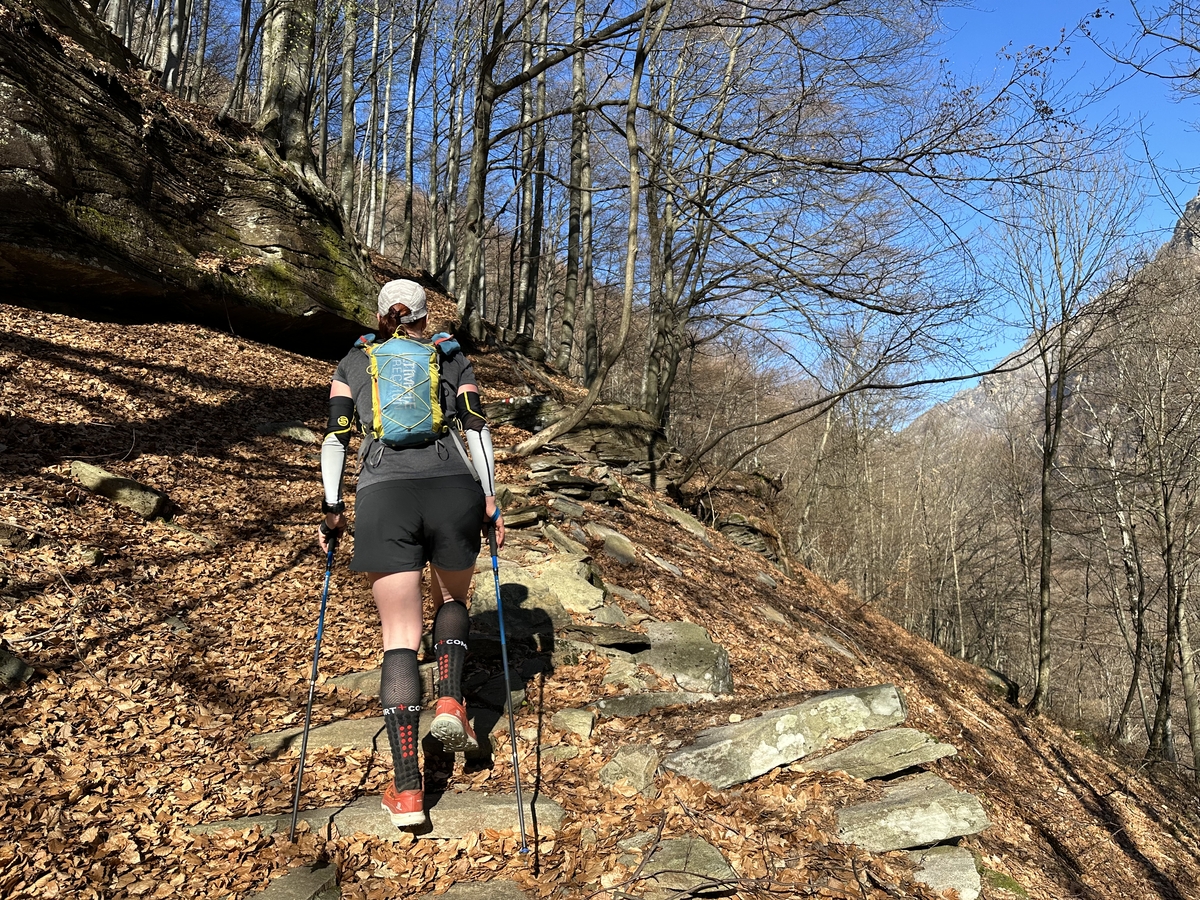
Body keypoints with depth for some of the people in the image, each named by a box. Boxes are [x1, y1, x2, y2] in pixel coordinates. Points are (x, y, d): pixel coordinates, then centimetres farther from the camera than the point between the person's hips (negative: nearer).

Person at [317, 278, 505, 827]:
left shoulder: (353, 362, 21)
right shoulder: (453, 358, 19)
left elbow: (336, 436, 11)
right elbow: (476, 429, 8)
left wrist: (331, 509, 13)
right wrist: (490, 504, 9)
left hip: (383, 496, 0)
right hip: (454, 488, 0)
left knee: (400, 638, 3)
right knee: (452, 601, 27)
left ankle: (407, 790, -2)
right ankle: (450, 701, 3)